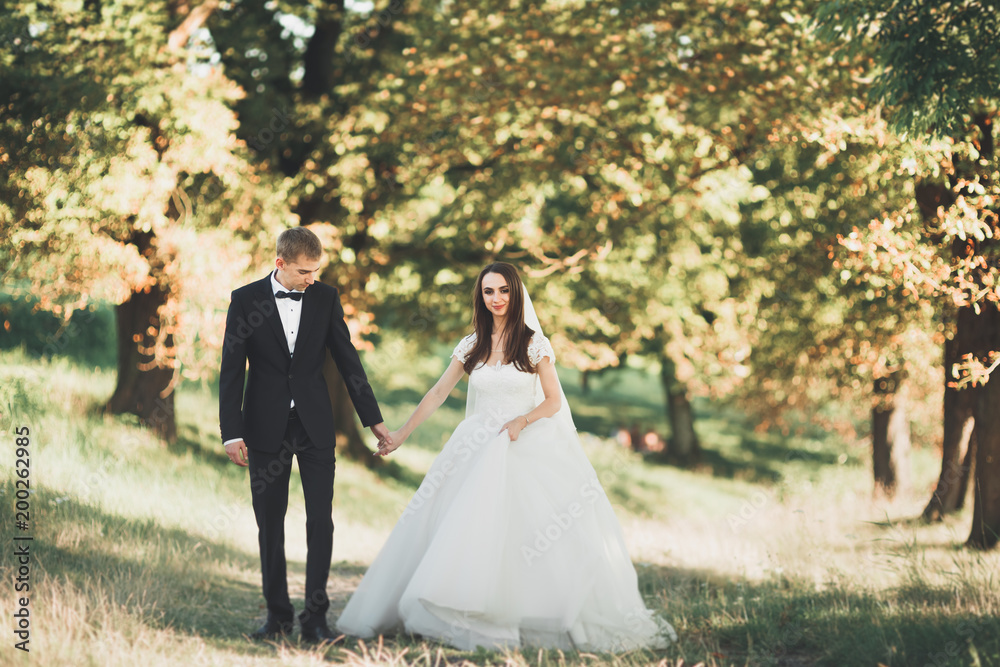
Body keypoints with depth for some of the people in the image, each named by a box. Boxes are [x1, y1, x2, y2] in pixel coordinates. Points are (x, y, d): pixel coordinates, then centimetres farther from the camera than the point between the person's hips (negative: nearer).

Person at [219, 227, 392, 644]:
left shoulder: (326, 298, 1)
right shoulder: (246, 300, -4)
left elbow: (347, 360, 6)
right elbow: (231, 371, -4)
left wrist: (373, 419, 5)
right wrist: (231, 433, -10)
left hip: (315, 424, 1)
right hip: (266, 428, -1)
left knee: (321, 520, -4)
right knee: (270, 524, 6)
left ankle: (315, 614, 3)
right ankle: (277, 613, 16)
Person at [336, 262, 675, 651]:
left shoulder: (534, 344, -1)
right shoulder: (471, 347, 8)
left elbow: (553, 401, 1)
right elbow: (439, 393, 13)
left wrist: (522, 421, -17)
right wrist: (402, 434, 10)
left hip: (526, 452, -3)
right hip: (478, 452, 3)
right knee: (465, 532, -6)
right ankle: (464, 616, -1)